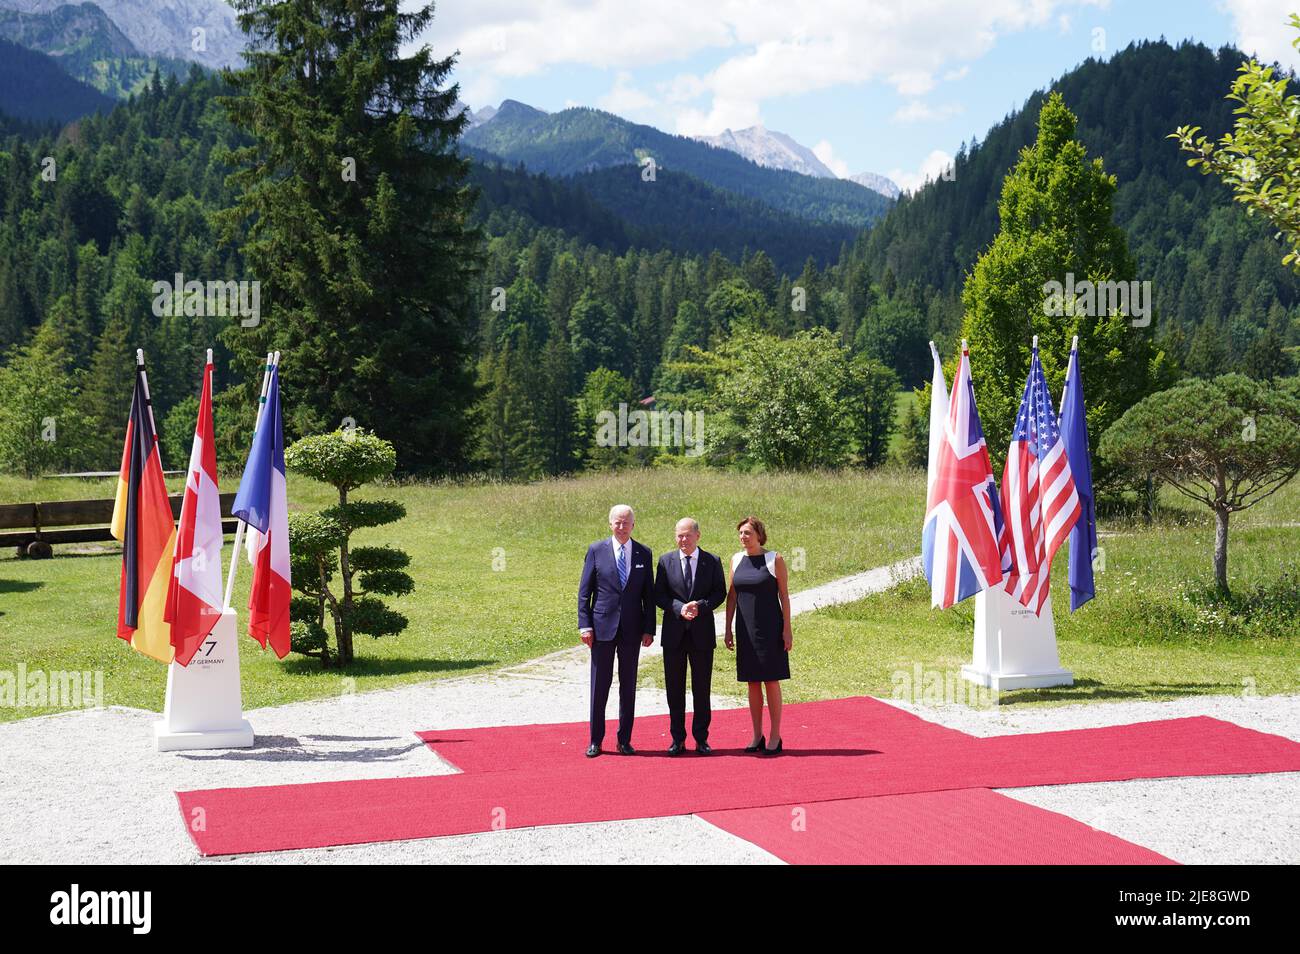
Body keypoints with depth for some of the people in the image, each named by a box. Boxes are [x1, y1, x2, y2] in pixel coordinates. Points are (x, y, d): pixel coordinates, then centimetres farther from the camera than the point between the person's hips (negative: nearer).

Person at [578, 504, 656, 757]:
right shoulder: (596, 550, 0)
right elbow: (584, 591, 1)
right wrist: (584, 625, -6)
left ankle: (625, 740, 14)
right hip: (602, 627, -2)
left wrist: (649, 629, 2)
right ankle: (596, 740, 10)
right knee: (599, 685, 3)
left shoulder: (644, 554, 6)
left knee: (628, 686, 7)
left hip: (632, 629, 2)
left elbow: (649, 593, 7)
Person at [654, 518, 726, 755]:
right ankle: (677, 738, 12)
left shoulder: (712, 562, 3)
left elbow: (720, 593, 1)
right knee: (674, 688, 4)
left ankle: (701, 739, 13)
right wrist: (679, 608, -16)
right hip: (674, 632, 1)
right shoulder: (665, 561, 4)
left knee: (702, 688, 4)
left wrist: (700, 606, -16)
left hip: (702, 631, -1)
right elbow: (659, 595, 1)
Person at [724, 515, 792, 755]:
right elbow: (732, 596, 11)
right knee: (752, 682, 7)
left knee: (771, 681, -2)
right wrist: (728, 629, 7)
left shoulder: (774, 559, -5)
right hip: (745, 629, 4)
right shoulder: (736, 560, 8)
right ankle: (757, 737, 14)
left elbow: (784, 595, -5)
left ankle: (775, 737, 4)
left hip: (770, 628, -4)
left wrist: (787, 629, -10)